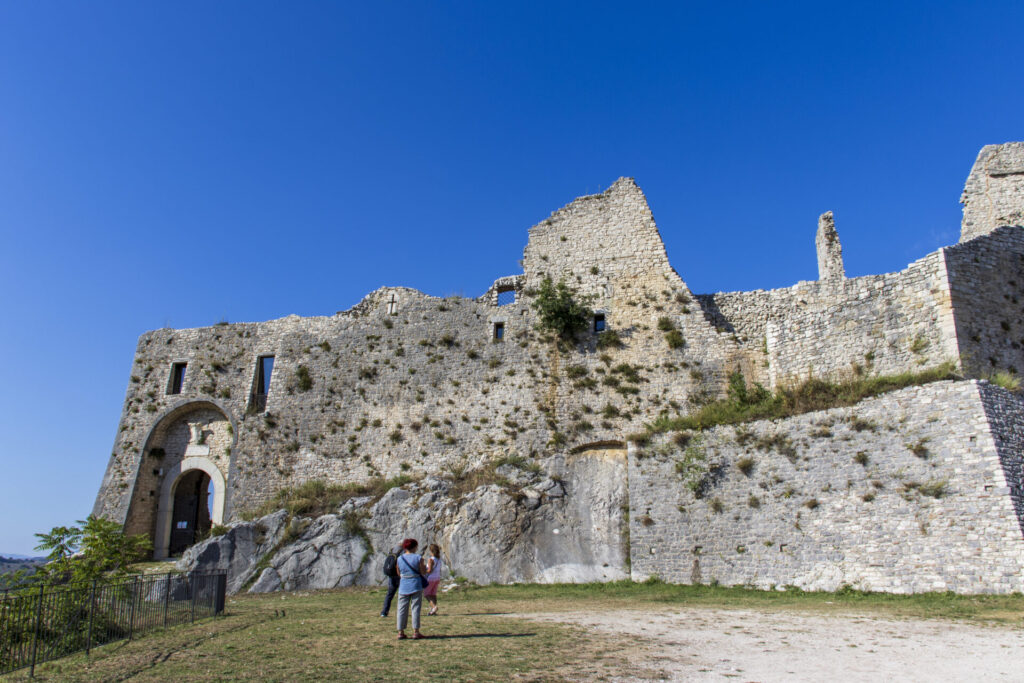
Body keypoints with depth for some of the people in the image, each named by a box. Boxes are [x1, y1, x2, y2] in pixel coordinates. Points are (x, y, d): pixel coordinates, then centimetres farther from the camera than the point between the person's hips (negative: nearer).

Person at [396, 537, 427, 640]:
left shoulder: (400, 558, 2)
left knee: (402, 609, 8)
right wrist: (425, 566, 15)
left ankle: (400, 632, 8)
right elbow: (423, 572, -5)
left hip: (403, 586, 3)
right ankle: (416, 632, 5)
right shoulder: (418, 558, -7)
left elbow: (399, 573, 11)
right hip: (415, 585, -2)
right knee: (415, 608, 4)